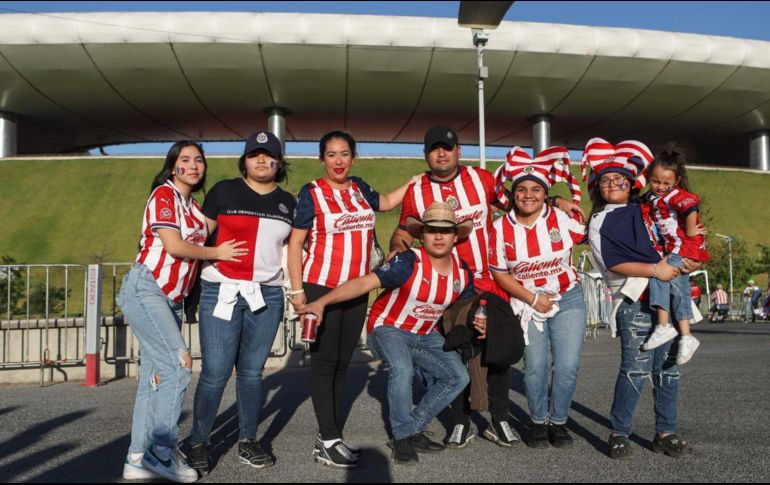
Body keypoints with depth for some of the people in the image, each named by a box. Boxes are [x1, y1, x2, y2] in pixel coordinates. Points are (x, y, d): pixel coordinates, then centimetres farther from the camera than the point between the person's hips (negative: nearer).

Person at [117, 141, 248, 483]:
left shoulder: (193, 206, 18)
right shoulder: (164, 194, -7)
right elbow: (174, 246, -16)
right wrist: (217, 253, -5)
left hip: (171, 298, 8)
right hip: (146, 290, -8)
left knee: (156, 376, 7)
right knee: (179, 364, -16)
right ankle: (162, 452, -8)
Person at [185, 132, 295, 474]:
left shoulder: (287, 202, 12)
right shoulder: (223, 191, 2)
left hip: (267, 294, 3)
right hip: (221, 291, -3)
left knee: (252, 371, 9)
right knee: (215, 372, -4)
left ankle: (247, 443, 21)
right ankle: (198, 444, 13)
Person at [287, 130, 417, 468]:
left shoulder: (360, 189, 9)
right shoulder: (312, 193, -6)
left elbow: (385, 203, 30)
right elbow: (295, 242, -6)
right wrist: (297, 290, -12)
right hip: (322, 286, -5)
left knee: (343, 361, 9)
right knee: (324, 360, -3)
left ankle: (331, 436, 17)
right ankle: (328, 442, 1)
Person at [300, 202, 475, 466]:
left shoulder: (462, 272, -6)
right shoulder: (409, 262, -24)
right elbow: (364, 283, -31)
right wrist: (322, 302, -40)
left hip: (426, 335, 6)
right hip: (388, 328, -6)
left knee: (458, 377, -6)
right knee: (402, 369, -33)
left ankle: (413, 429, 7)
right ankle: (402, 436, -11)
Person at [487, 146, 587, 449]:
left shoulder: (562, 218, -7)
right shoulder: (501, 228, -7)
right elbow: (499, 273, -2)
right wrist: (532, 299, -9)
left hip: (568, 299, 1)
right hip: (527, 302, 0)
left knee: (568, 366, -4)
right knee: (535, 366, -4)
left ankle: (558, 421, 19)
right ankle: (538, 422, 20)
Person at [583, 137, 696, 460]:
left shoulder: (644, 210, 18)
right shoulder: (600, 222, 3)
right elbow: (614, 263, -8)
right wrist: (654, 269, -15)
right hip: (633, 300, -5)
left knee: (668, 368, 7)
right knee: (636, 368, -11)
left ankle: (665, 433, 17)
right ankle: (619, 433, 1)